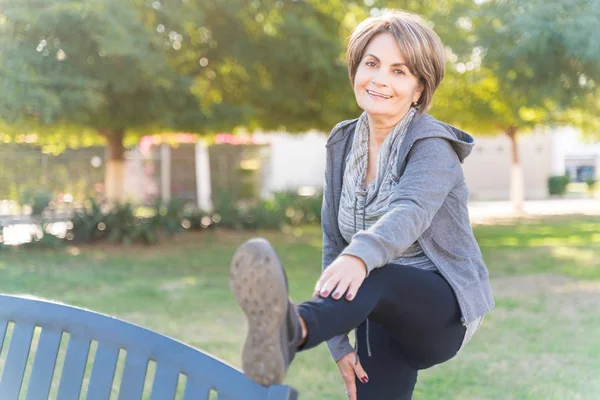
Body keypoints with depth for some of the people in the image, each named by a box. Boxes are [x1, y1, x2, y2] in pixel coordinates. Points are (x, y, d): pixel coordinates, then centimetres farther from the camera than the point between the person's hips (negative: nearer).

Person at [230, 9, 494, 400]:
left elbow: (410, 213, -35)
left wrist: (361, 256, -58)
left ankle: (292, 329, -70)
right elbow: (334, 243, 6)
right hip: (383, 319, 7)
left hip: (445, 308, -7)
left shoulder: (432, 145, -13)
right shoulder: (343, 144, 5)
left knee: (373, 277, -38)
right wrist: (339, 344, -1)